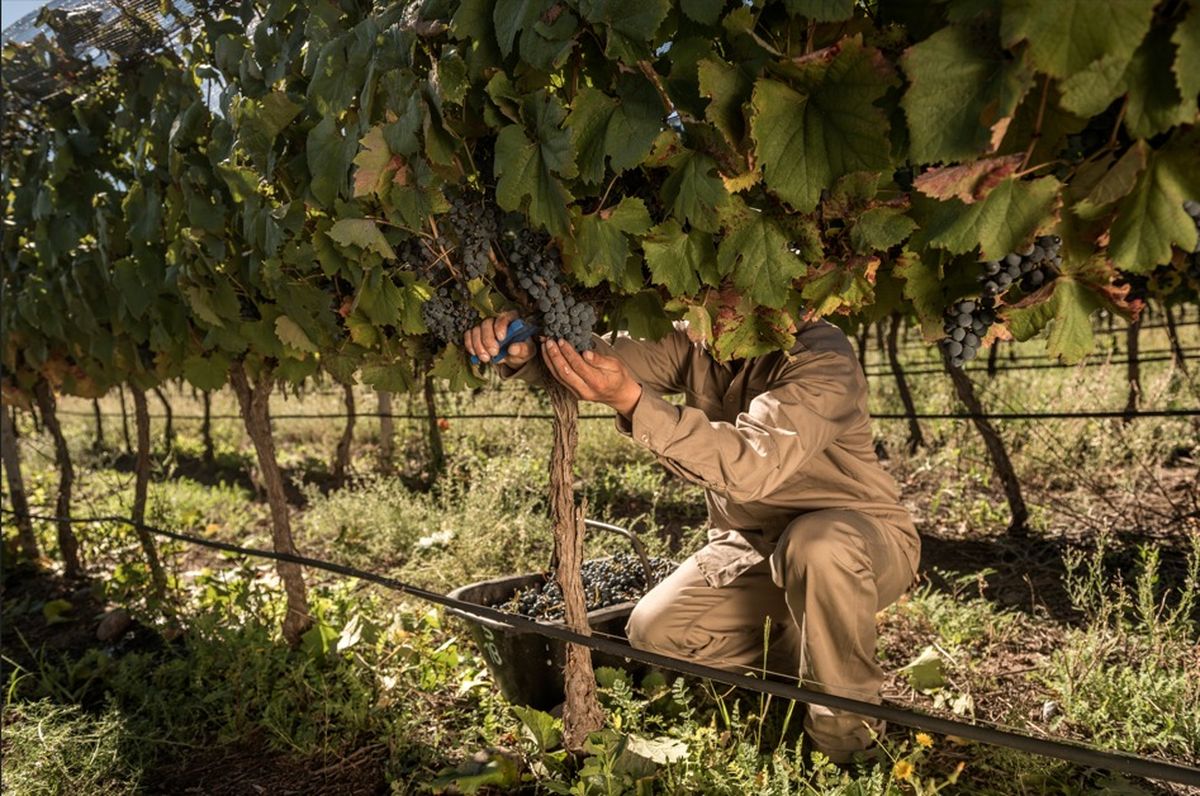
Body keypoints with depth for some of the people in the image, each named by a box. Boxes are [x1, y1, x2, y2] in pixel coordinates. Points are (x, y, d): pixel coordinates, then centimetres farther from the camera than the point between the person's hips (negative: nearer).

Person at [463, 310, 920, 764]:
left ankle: (846, 724, -12)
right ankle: (815, 662, 9)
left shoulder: (823, 359, -26)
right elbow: (593, 354, -13)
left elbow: (752, 465, -41)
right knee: (655, 632, -13)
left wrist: (630, 400, -50)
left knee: (816, 545, -39)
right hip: (754, 545, 6)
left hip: (860, 541, -5)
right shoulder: (692, 344, -8)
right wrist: (524, 352, -35)